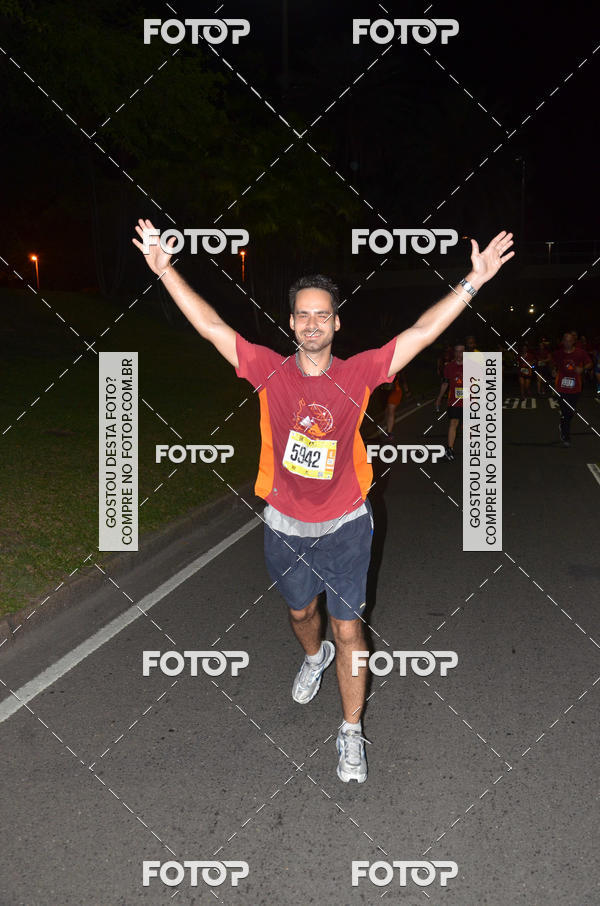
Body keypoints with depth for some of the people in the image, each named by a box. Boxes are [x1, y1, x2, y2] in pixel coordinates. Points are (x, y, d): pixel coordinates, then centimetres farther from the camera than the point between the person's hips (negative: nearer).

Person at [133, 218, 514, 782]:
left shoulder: (358, 374, -11)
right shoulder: (270, 371, -10)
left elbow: (422, 332, -13)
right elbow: (210, 326, -12)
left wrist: (472, 283, -19)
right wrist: (165, 270, -17)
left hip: (345, 525, -2)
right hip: (285, 525, 2)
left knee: (348, 628, 3)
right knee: (299, 611, 25)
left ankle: (351, 732, 19)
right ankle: (314, 656, 60)